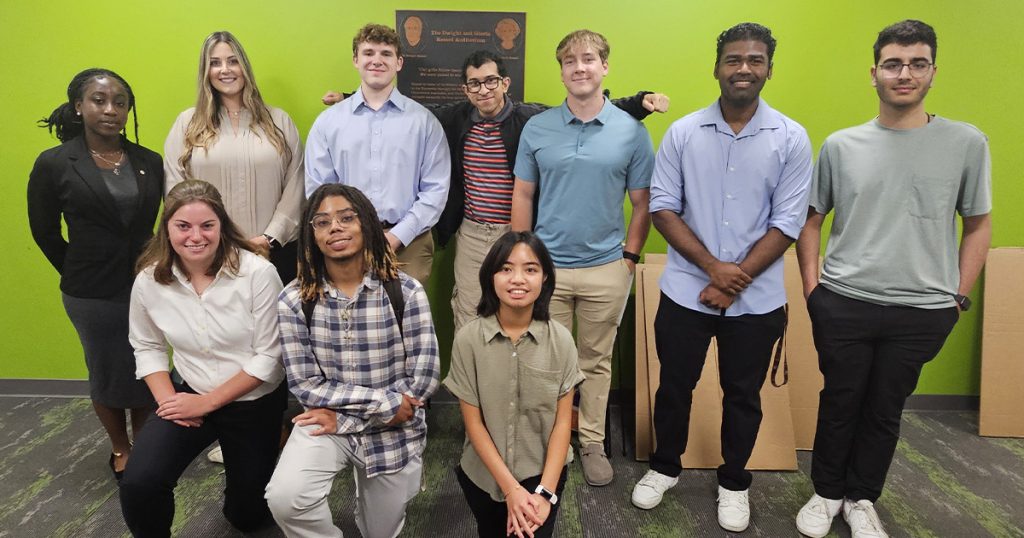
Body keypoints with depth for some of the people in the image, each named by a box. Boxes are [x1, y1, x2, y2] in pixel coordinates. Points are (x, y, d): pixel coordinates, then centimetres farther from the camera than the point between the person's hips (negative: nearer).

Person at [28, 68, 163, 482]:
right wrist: (80, 276, 6)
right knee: (108, 376, 15)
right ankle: (120, 450, 37)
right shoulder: (54, 164, -7)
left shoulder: (148, 162, -1)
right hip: (93, 297, -1)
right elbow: (45, 233, 2)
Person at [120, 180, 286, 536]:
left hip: (255, 401, -1)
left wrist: (208, 402, -17)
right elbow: (147, 346, 4)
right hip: (190, 396, 2)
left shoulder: (258, 273, -23)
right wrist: (167, 399, -11)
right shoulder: (149, 280, -11)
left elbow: (269, 356, -19)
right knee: (138, 484, -23)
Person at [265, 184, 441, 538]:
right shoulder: (294, 300, -12)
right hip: (325, 422, 0)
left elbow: (424, 379, -15)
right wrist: (386, 401, -20)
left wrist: (343, 417, -14)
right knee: (284, 498, -27)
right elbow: (305, 386, -11)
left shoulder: (406, 292, -15)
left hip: (393, 431, 0)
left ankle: (371, 492, 53)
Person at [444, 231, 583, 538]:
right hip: (484, 474, 1)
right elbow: (473, 423, -11)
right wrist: (511, 489, -15)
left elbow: (563, 422, -9)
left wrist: (546, 493, -15)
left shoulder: (561, 340, -13)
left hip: (542, 472, -1)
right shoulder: (468, 340, -16)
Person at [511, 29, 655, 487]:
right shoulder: (537, 128, 1)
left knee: (596, 362, 13)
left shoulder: (632, 131, -2)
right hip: (546, 266, 1)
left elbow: (642, 203, 4)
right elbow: (522, 196, 5)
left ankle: (592, 443, 29)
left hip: (606, 268, 0)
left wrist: (630, 256, -1)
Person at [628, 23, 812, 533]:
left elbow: (788, 222, -6)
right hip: (685, 292, 1)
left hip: (757, 299, 0)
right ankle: (665, 467, 37)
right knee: (674, 386, 13)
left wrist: (736, 279, -13)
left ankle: (733, 483, 37)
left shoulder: (791, 139, -3)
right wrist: (713, 267, -14)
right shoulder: (682, 132, -1)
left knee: (743, 395, 14)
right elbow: (662, 207, -4)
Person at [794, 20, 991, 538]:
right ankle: (827, 493, 33)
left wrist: (958, 297, 3)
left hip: (922, 312, 0)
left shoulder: (967, 143, -1)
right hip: (842, 303, 0)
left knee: (885, 411, 13)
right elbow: (810, 220, 7)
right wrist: (811, 287, 1)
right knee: (839, 403, 13)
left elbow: (978, 225, 6)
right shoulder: (840, 145, 0)